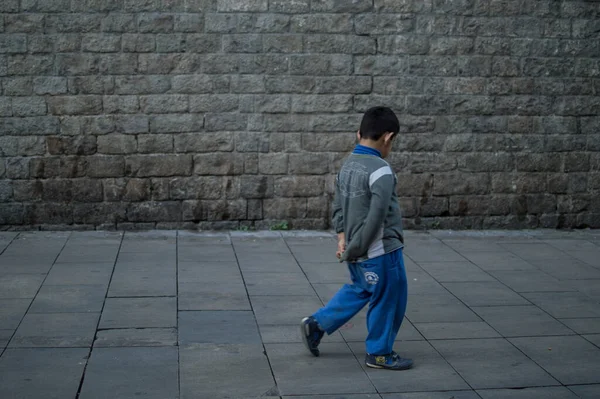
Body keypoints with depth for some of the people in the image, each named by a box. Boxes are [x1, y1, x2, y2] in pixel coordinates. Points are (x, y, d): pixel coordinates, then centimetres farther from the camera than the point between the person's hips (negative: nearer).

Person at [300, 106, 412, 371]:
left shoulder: (347, 166, 5)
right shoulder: (380, 172, -22)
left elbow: (338, 207, 8)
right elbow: (376, 217, -24)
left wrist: (343, 237, 1)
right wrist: (355, 249, -15)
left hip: (358, 252, 8)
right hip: (381, 251, -8)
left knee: (359, 290, 27)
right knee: (387, 301, 9)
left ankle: (316, 324, 27)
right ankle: (379, 353, 23)